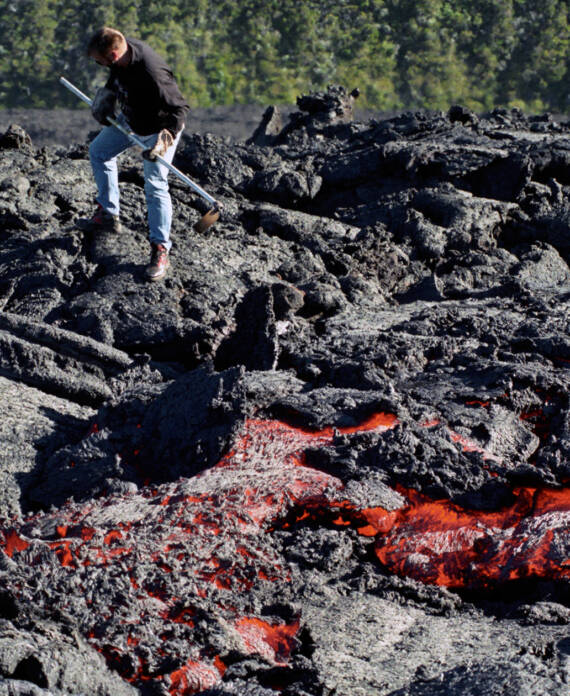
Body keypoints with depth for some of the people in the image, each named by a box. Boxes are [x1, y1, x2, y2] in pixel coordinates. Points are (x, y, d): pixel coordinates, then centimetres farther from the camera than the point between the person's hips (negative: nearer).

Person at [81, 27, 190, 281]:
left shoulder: (152, 75, -41)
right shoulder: (122, 49, -17)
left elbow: (179, 108, -31)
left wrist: (164, 139, -39)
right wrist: (106, 97, -2)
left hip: (159, 129, -9)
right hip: (129, 120, 9)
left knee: (155, 185, -14)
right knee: (98, 151, 22)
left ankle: (160, 250, -7)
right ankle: (109, 215, 33)